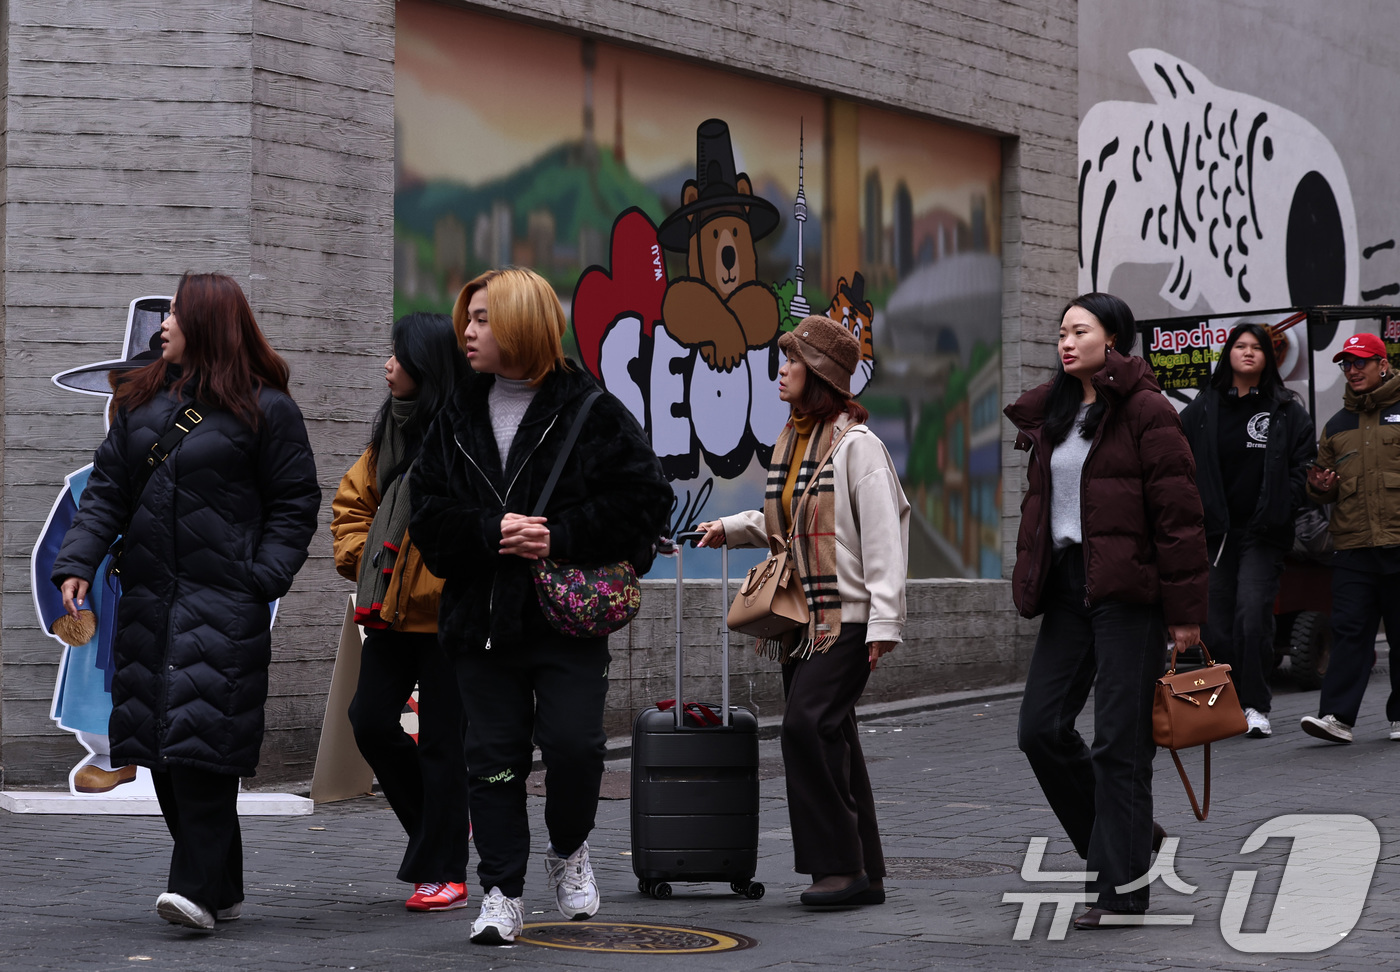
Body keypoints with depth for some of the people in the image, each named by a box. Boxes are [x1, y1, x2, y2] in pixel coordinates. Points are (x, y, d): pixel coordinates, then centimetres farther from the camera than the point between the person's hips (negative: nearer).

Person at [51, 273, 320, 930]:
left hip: (224, 605, -6)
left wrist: (263, 576, -13)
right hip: (148, 600, 6)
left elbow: (294, 503, -1)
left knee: (202, 740, -14)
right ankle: (224, 888, 15)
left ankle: (198, 888, -14)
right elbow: (107, 492, 13)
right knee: (161, 744, 5)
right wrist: (76, 562, -1)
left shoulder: (264, 408, -1)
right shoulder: (141, 402, 15)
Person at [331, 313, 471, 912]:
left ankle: (442, 873, 8)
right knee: (369, 721, 3)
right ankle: (438, 825, 24)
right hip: (393, 610, 7)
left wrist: (451, 578, -14)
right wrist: (360, 558, 11)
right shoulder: (392, 429, 13)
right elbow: (353, 499, 23)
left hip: (447, 614, -7)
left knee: (440, 740, -1)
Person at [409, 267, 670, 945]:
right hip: (482, 616, 4)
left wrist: (562, 538, -15)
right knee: (493, 756, 4)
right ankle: (502, 894, 12)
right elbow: (426, 508, 5)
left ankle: (568, 850, 20)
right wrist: (490, 530, -13)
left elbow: (646, 499, -7)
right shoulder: (458, 416, 9)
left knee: (574, 744, -10)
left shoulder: (592, 412, -4)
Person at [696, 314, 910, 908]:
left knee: (807, 723, -18)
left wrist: (884, 621, -19)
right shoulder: (792, 440, 16)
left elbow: (883, 535, -14)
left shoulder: (855, 443, -10)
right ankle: (864, 875, 14)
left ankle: (841, 864, -12)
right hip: (802, 616, 9)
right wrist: (732, 528, 16)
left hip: (846, 616, -9)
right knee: (828, 740, 8)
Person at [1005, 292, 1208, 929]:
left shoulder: (1145, 411, -8)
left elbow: (1179, 513, -11)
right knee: (1041, 727, 3)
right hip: (1068, 586, 7)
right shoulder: (1051, 415, 14)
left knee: (1119, 741, -4)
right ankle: (1129, 841, 21)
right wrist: (1031, 581, 16)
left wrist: (1184, 610, -13)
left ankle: (1122, 889, 4)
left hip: (1127, 590, -7)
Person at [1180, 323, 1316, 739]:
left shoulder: (1287, 411, 6)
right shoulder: (1202, 409, 9)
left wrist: (1281, 510, -8)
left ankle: (1256, 706, -10)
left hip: (1263, 533, -2)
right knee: (1217, 624, 3)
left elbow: (1304, 465, 5)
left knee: (1253, 615, -15)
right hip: (1215, 532, 2)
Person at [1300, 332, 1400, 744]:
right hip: (1352, 547, 3)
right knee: (1349, 631, -5)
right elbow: (1323, 476, 26)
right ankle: (1337, 716, -11)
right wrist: (1319, 487, 3)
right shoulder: (1336, 426, 18)